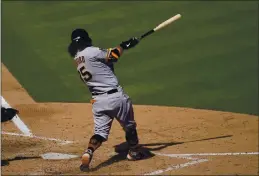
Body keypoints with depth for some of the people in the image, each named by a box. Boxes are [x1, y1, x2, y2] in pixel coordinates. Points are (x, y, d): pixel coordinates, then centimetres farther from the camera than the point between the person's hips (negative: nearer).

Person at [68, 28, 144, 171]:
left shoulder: (77, 61, 13)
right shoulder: (91, 52, -11)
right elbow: (112, 56, -14)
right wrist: (124, 45, 2)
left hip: (98, 101, 6)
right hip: (115, 96, -5)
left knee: (100, 132, 8)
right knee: (129, 125, 18)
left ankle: (88, 153, -17)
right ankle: (134, 152, 34)